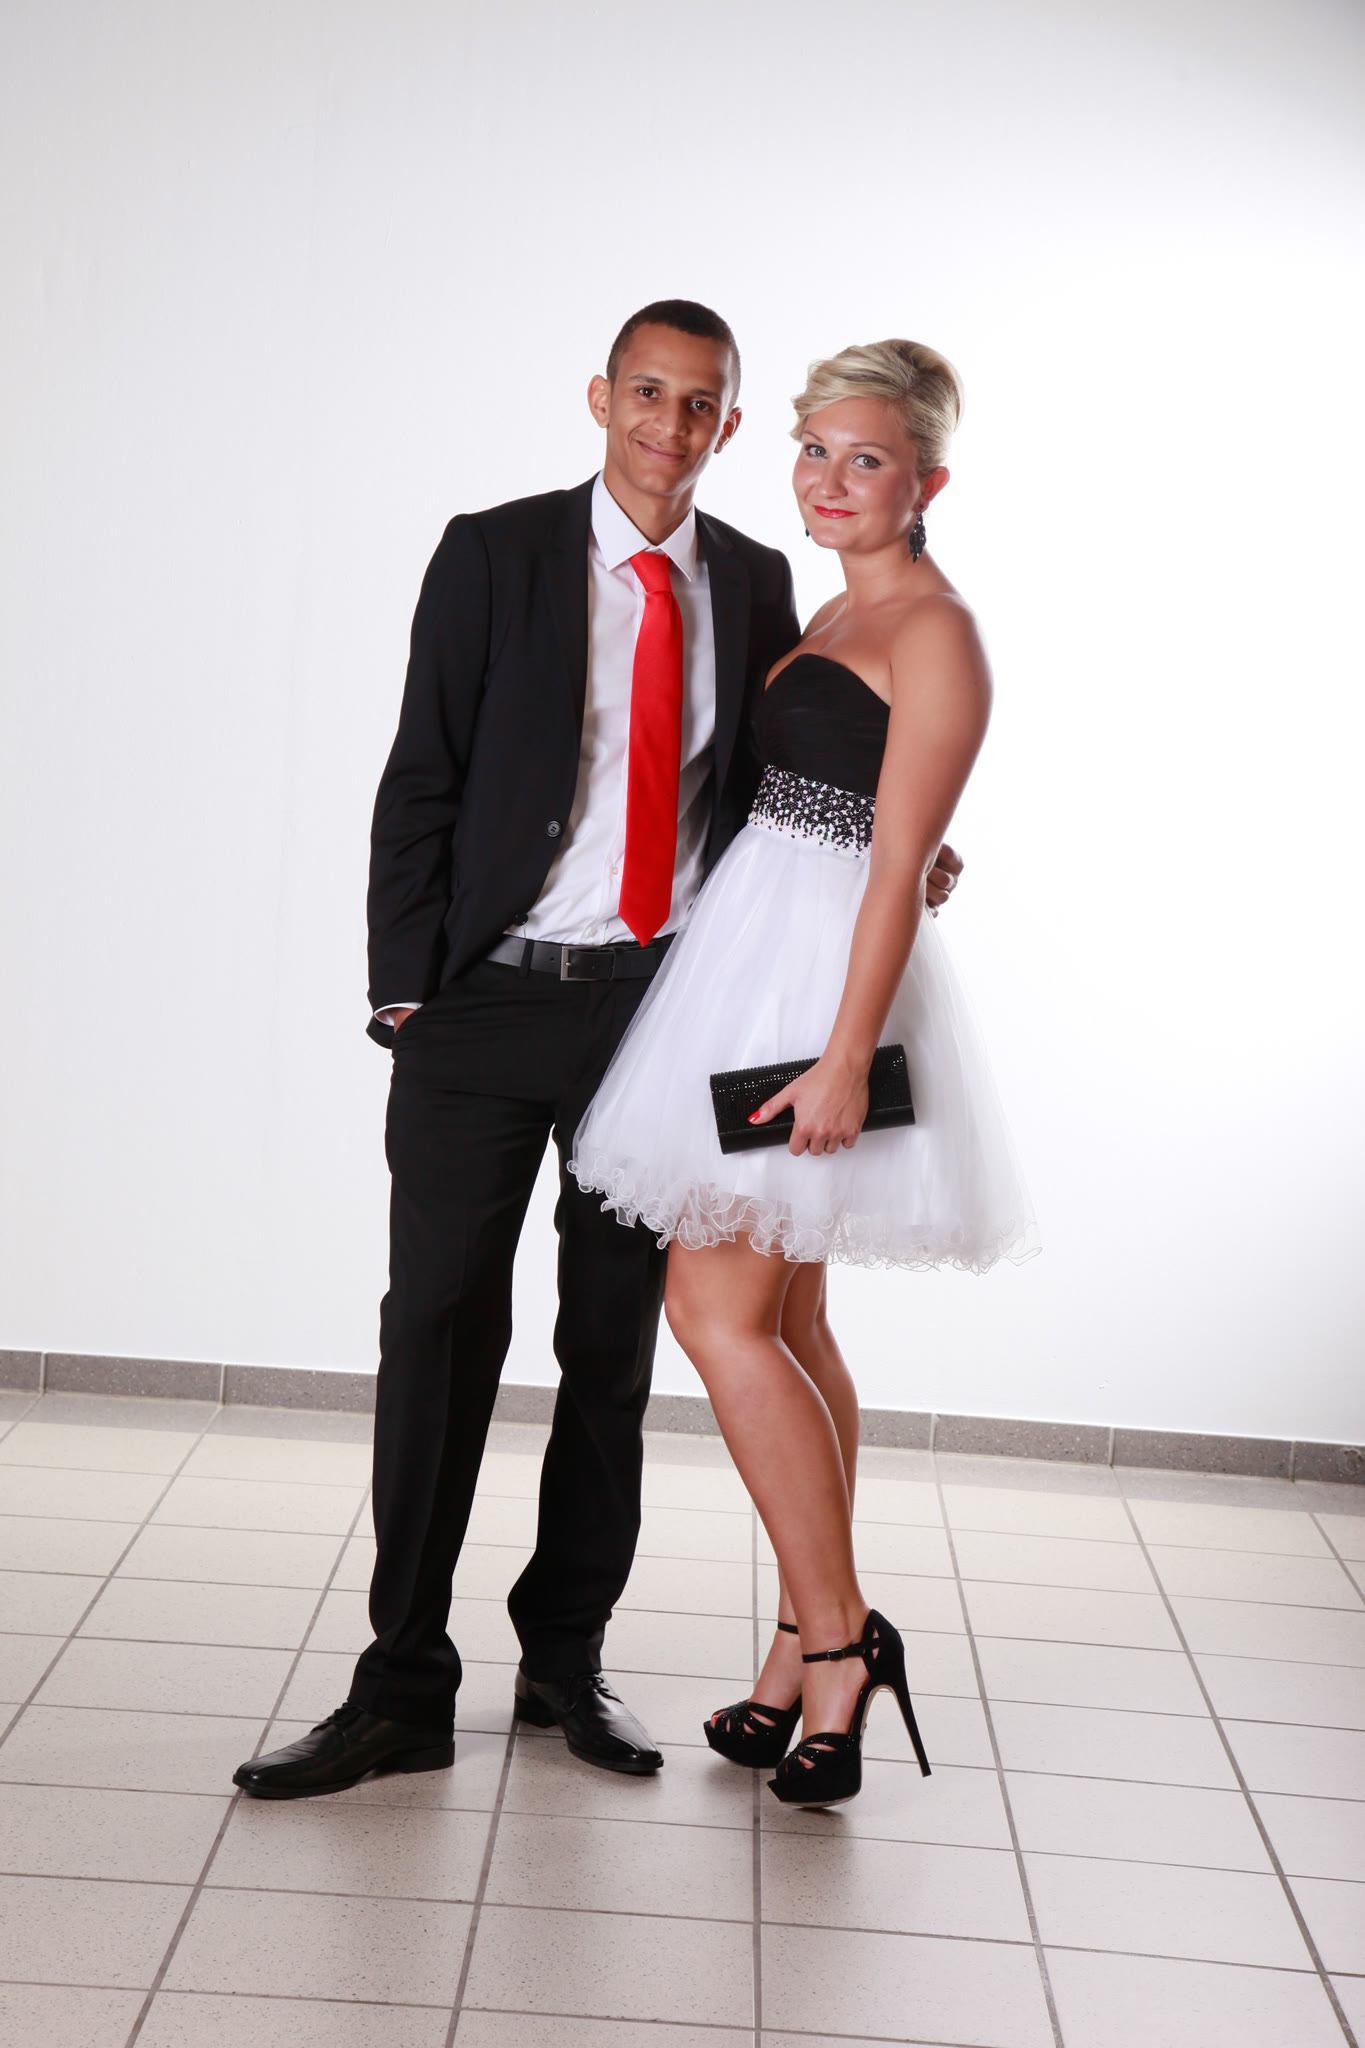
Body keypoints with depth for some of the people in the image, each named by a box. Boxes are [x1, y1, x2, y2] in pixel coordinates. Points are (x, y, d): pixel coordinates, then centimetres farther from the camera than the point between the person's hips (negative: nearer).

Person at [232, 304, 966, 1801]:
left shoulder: (755, 584, 9)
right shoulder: (493, 556, 0)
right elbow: (421, 782, -2)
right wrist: (404, 992, -8)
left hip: (663, 1002, 3)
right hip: (488, 1003, -3)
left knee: (615, 1341, 9)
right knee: (439, 1328, -3)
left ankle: (565, 1656, 23)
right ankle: (403, 1689, 6)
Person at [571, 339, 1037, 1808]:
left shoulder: (932, 630, -10)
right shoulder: (829, 619, 18)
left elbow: (900, 860, -17)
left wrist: (846, 1053, -22)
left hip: (820, 981, -9)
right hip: (753, 966, 9)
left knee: (718, 1309, -11)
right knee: (782, 1323, 10)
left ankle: (832, 1636, -1)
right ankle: (812, 1648, 18)